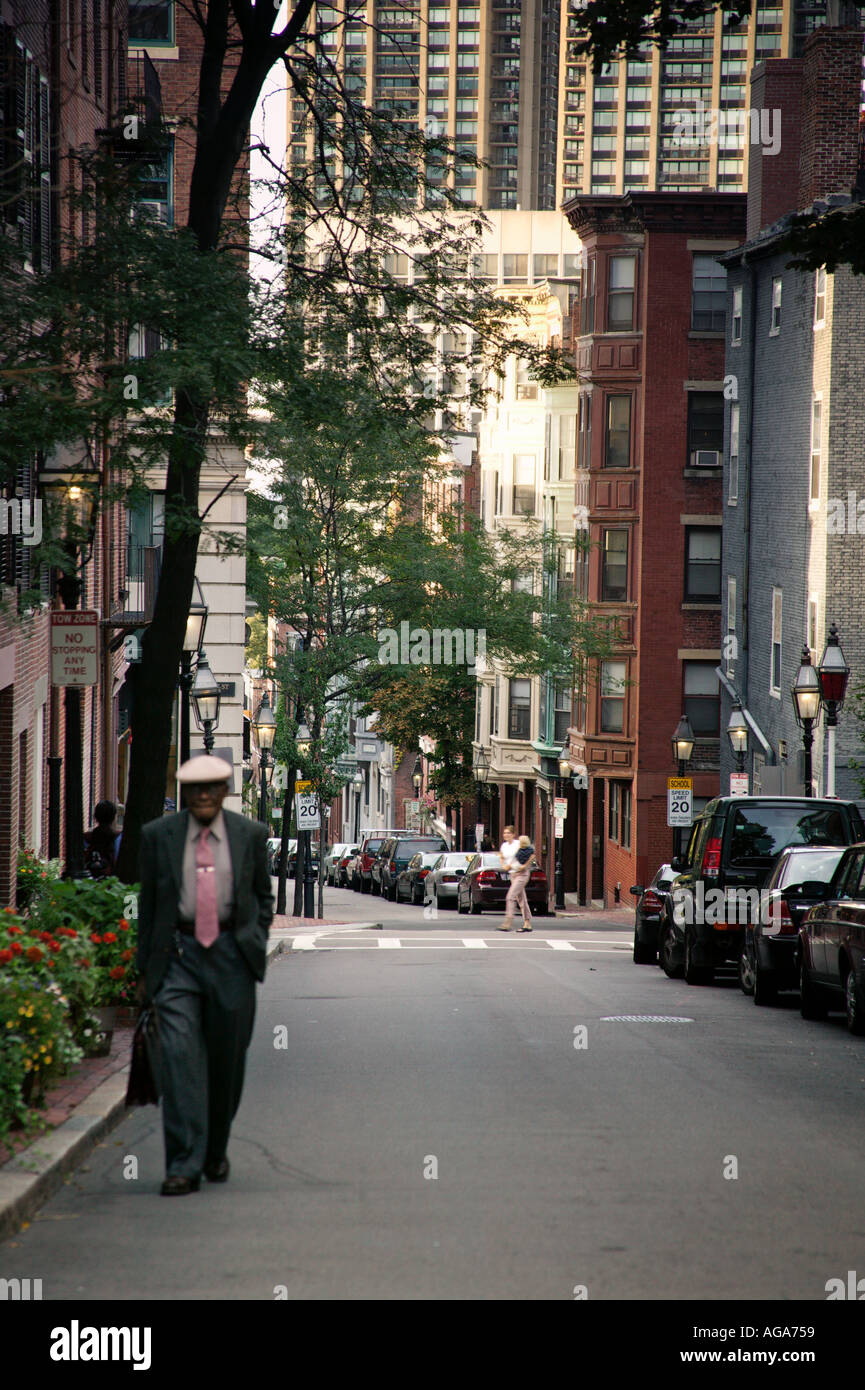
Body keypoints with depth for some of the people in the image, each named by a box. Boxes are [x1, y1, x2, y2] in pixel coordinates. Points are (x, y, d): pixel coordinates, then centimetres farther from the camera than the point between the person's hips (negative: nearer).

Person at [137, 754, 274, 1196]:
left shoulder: (250, 835, 5)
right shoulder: (158, 836, 3)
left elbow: (263, 895, 17)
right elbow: (148, 904, 9)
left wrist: (255, 944, 6)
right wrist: (145, 968, 7)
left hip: (231, 956, 1)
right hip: (177, 956, -1)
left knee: (228, 1060, 8)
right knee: (180, 1056, -12)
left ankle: (216, 1151, 29)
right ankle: (184, 1165, -13)